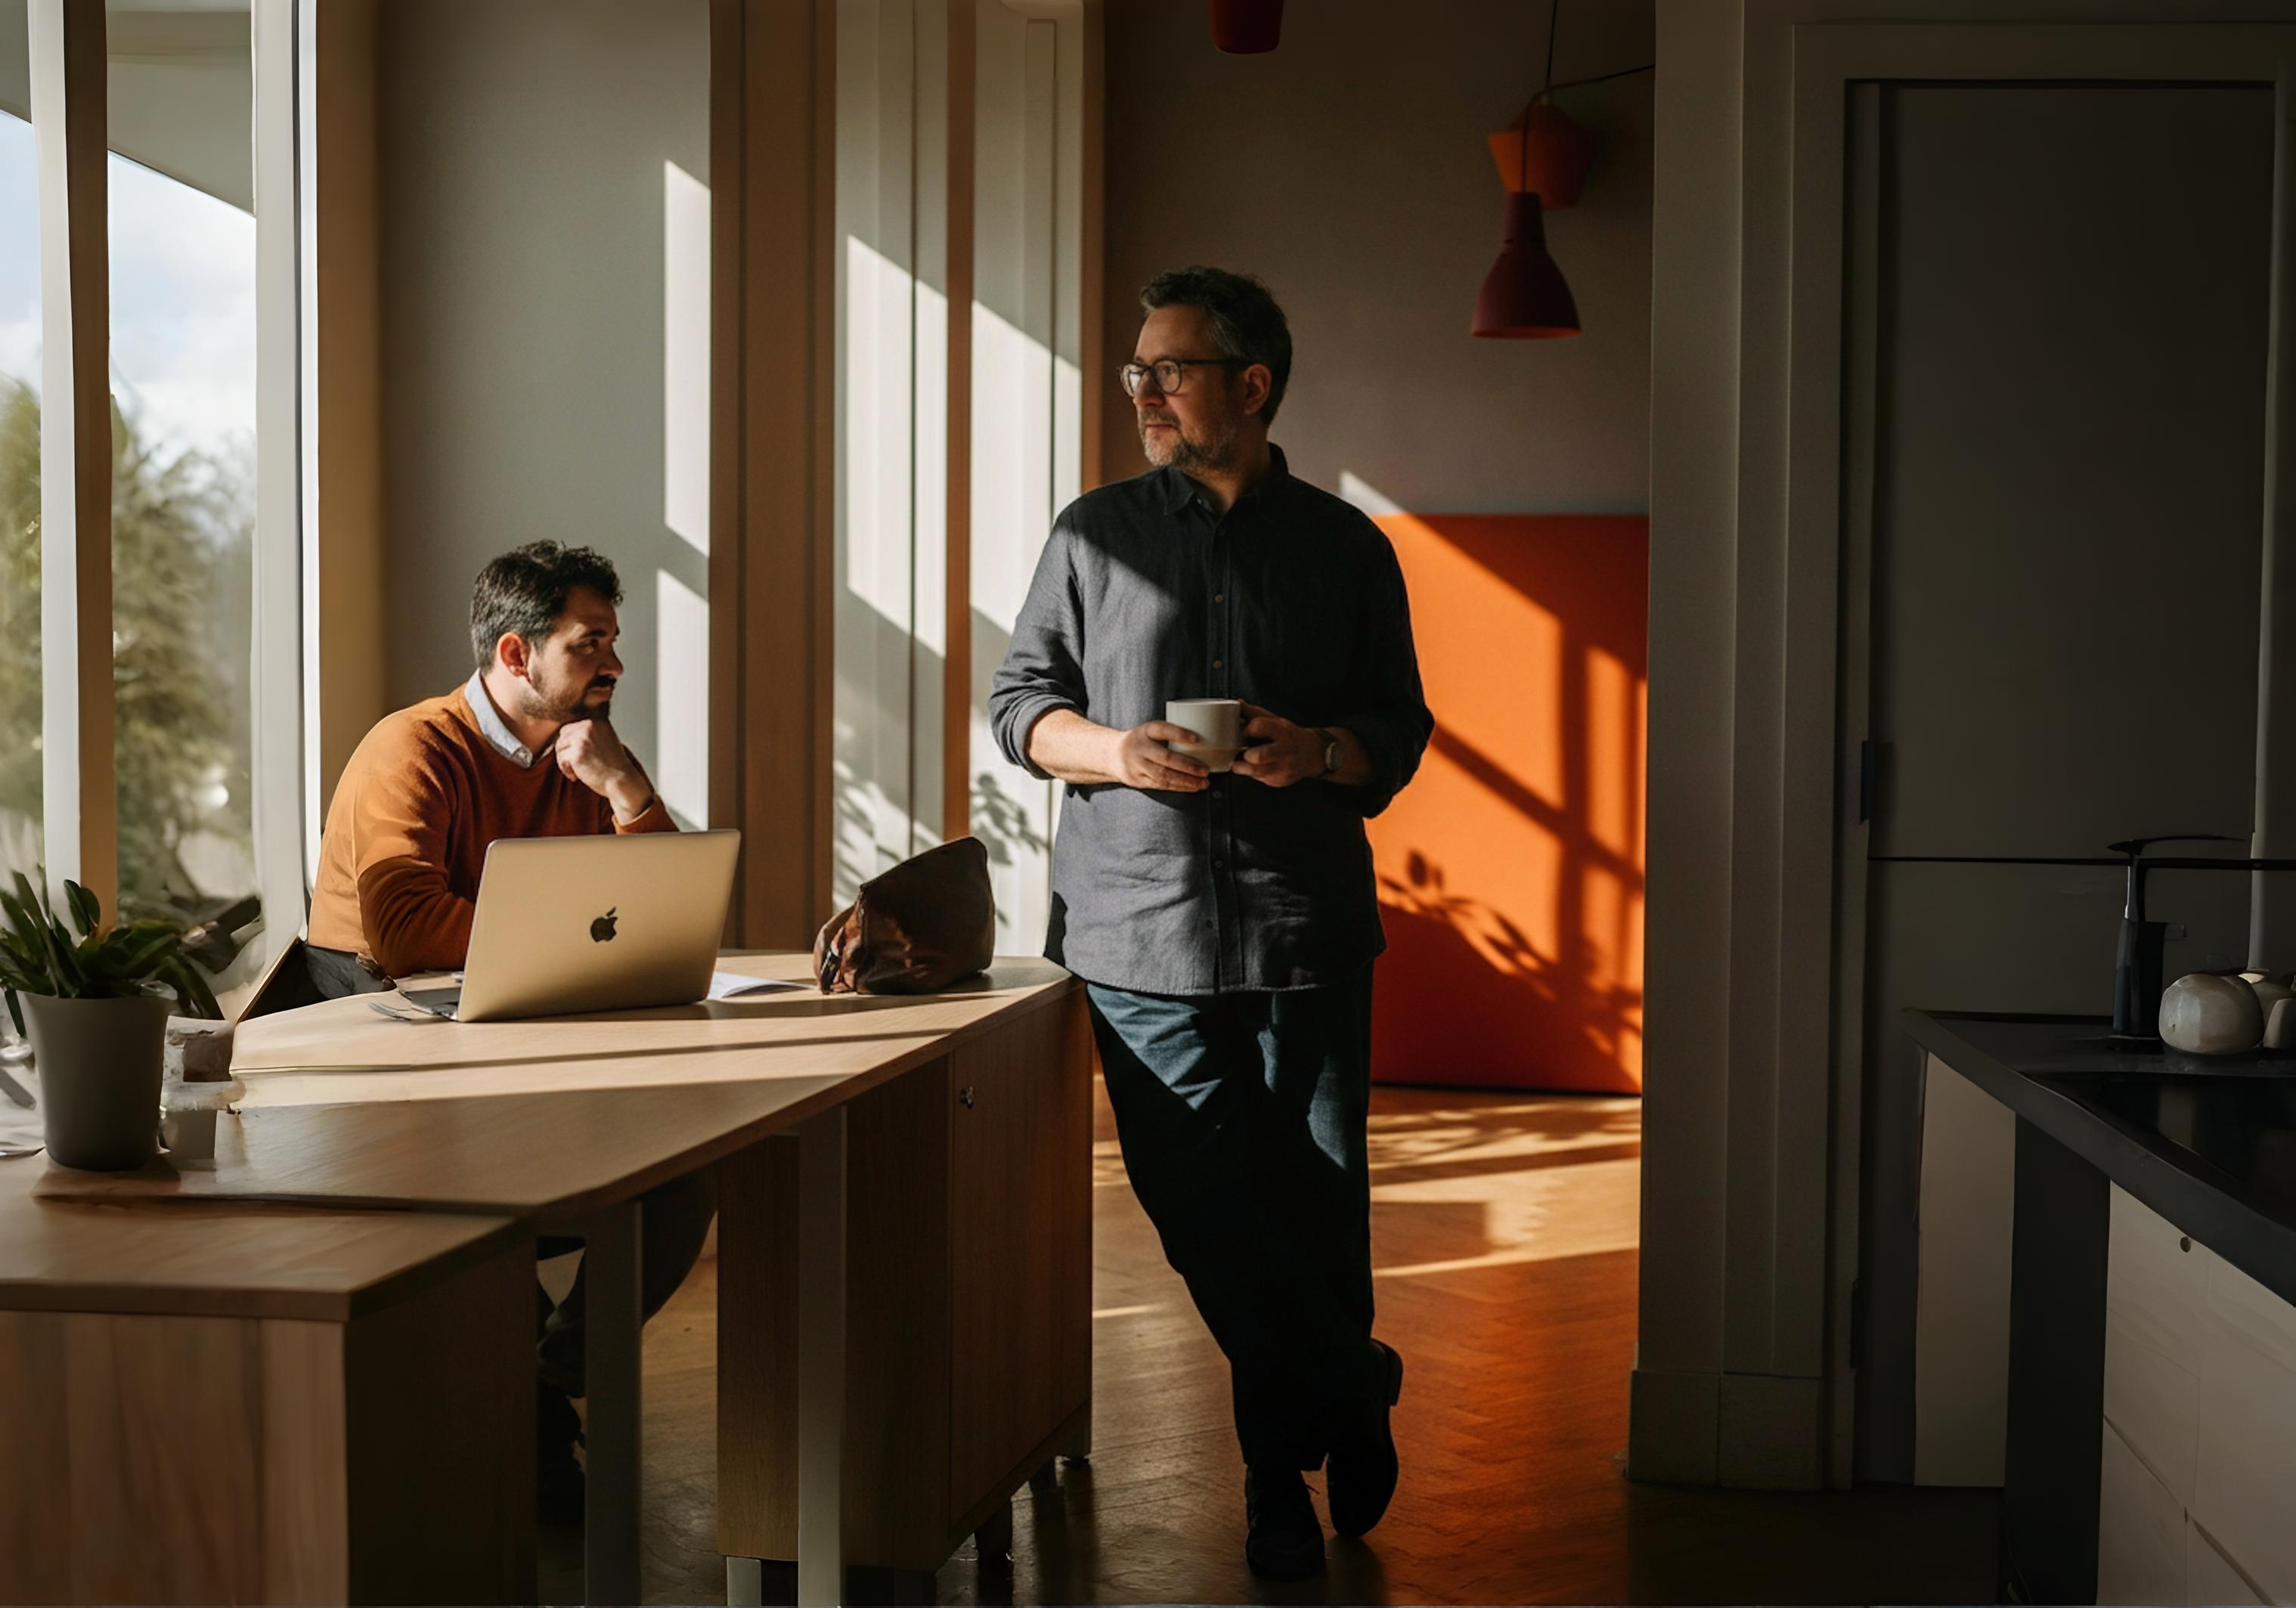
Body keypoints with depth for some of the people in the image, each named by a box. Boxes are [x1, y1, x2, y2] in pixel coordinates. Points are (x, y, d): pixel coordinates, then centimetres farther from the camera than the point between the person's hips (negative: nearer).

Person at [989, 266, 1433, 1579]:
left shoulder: (1346, 548, 8)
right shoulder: (1096, 534, 9)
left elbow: (1401, 727, 11)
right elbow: (1021, 700, 10)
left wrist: (1321, 754, -11)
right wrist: (1113, 752, -10)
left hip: (1308, 923, 0)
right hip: (1142, 926, 0)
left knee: (1317, 1201, 3)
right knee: (1201, 1203, -2)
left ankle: (1287, 1470, 24)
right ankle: (1353, 1393, 20)